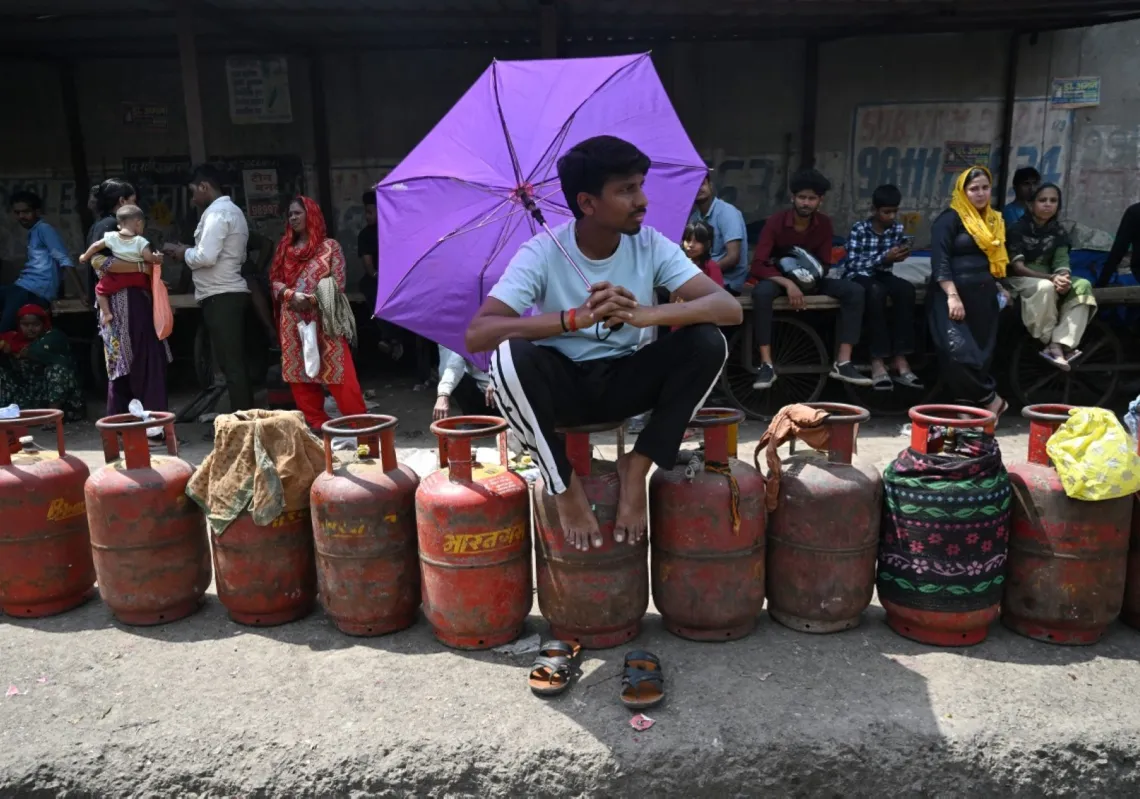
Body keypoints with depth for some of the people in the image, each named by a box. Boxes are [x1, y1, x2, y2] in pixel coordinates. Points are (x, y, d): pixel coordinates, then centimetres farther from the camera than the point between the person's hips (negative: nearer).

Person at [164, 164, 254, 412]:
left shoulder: (216, 212, -11)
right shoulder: (233, 211, 20)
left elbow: (206, 257, -20)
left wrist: (182, 252, -1)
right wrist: (189, 251, 17)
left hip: (220, 297, -10)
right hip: (232, 293, 10)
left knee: (229, 364, -8)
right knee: (236, 362, 12)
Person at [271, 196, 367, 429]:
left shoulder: (330, 246, 1)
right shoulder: (285, 247, 14)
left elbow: (338, 284, -5)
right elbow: (275, 280, 11)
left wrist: (313, 299, -16)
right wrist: (291, 295, -9)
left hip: (323, 319, -5)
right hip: (293, 321, 5)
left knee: (337, 371, -9)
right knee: (298, 372, 5)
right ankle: (317, 423, 15)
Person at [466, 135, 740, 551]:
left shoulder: (652, 246, -9)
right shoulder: (542, 253, -17)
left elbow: (729, 307, -20)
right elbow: (476, 334, -29)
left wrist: (644, 314, -38)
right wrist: (576, 317, -40)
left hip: (622, 382, 3)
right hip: (561, 385, -2)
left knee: (708, 342, -22)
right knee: (510, 356, -35)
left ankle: (637, 466, -9)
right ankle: (565, 484, -14)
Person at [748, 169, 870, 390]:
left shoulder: (824, 223, -5)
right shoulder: (775, 222, -16)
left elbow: (825, 264, -1)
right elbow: (757, 266, -22)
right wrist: (788, 283, -37)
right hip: (780, 278, -4)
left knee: (854, 290, -20)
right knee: (761, 292, -40)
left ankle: (842, 363, -22)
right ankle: (767, 364, -36)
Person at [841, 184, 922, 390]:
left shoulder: (897, 229, 3)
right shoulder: (859, 229, -10)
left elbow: (888, 264, 0)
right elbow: (852, 265, -19)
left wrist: (899, 256, -22)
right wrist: (884, 258, -26)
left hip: (881, 276, 4)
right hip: (858, 277, -4)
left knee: (906, 289, -28)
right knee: (876, 291, -38)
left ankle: (900, 358, -29)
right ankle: (878, 360, -36)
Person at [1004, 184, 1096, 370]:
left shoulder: (1058, 232, 6)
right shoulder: (1018, 229, -9)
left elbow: (1062, 264, -4)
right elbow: (1017, 267, -18)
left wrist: (1063, 278, -30)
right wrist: (1051, 278, -31)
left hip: (1049, 280, 6)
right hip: (1019, 280, -6)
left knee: (1082, 286, -20)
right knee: (1046, 287, -37)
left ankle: (1059, 344, -33)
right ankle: (1050, 343, -20)